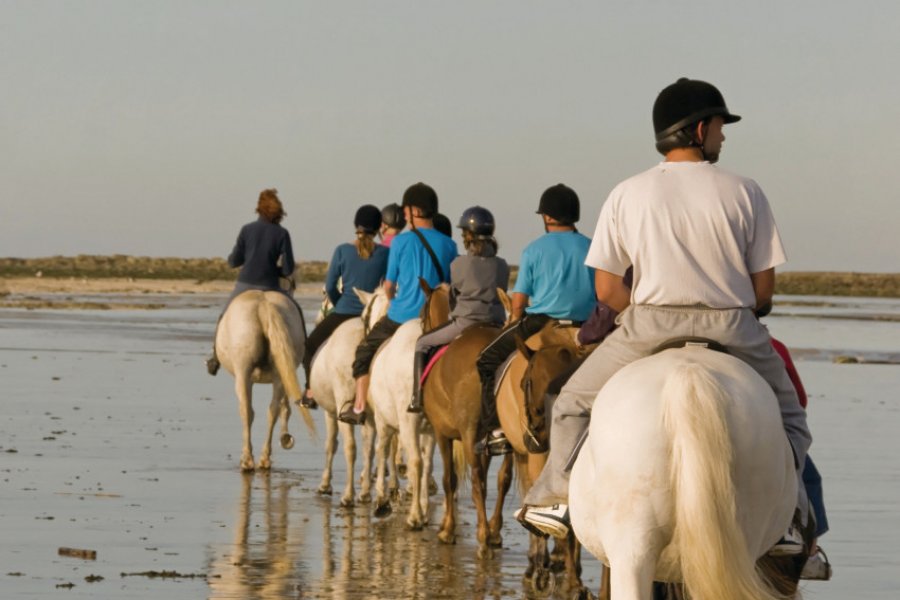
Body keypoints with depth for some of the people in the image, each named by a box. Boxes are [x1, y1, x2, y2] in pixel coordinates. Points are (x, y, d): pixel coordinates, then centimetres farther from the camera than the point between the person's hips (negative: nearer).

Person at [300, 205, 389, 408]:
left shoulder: (343, 251, -6)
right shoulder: (384, 253, -4)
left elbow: (330, 287, -3)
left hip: (342, 313, -1)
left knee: (309, 345, 19)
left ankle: (310, 390, 9)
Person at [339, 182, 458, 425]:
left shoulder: (401, 241, -6)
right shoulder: (448, 245, 1)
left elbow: (389, 286, 0)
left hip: (401, 315, -2)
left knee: (365, 351, 17)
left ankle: (359, 406, 13)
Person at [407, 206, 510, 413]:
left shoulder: (459, 264, -5)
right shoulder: (501, 266, 5)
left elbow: (452, 297, 8)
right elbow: (501, 295, 14)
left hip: (465, 323, -4)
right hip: (496, 324, 4)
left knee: (423, 344, 14)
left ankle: (418, 397, 7)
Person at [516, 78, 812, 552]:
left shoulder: (627, 195, 4)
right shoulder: (743, 193, 1)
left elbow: (606, 289, 4)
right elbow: (763, 288, 1)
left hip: (648, 327, 0)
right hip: (732, 329, 0)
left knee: (574, 404, 22)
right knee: (788, 416, 22)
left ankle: (557, 497, 9)